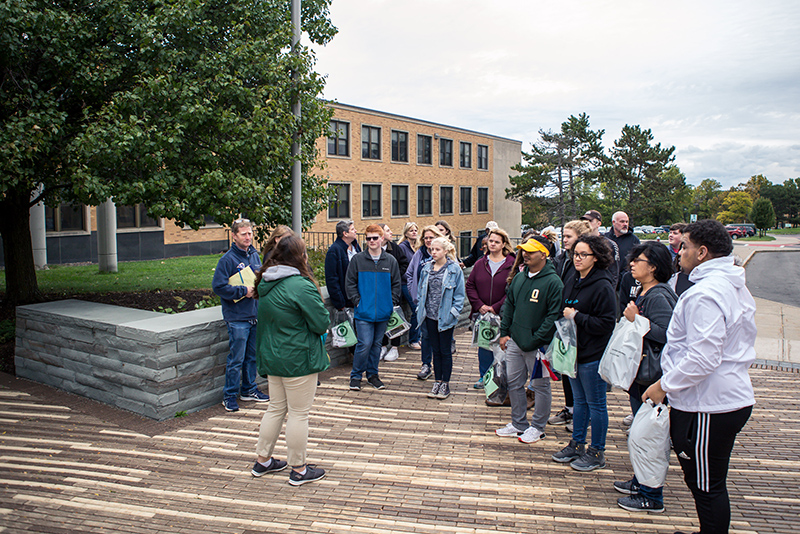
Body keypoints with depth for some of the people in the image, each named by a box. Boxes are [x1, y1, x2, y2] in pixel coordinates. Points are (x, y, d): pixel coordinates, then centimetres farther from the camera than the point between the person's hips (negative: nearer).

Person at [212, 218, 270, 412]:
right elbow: (218, 286, -15)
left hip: (255, 315, 7)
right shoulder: (227, 259, -12)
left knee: (252, 356, 16)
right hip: (237, 318, -7)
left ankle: (249, 389, 30)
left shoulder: (255, 255, 9)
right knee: (236, 359, -1)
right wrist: (243, 291, -17)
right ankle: (229, 396, 12)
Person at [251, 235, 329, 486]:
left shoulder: (266, 284, 6)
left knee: (276, 408, 20)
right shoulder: (301, 286, -21)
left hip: (272, 357, 8)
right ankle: (299, 470, 16)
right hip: (298, 359, -8)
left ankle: (262, 460, 31)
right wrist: (320, 306, 3)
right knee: (299, 413, 4)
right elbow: (322, 323, -17)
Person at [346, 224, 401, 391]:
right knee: (365, 344, -7)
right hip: (364, 311, -3)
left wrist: (392, 302, 0)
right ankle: (355, 376, 10)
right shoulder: (358, 259, -1)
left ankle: (372, 374, 27)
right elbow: (350, 283, 1)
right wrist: (357, 301, -7)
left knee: (376, 344, 13)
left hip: (383, 312, 3)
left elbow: (396, 284, 10)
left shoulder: (390, 260, 5)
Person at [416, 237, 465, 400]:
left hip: (446, 317, -4)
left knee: (445, 351, 5)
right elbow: (422, 289, 14)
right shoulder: (427, 268, 6)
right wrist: (420, 308, 7)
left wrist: (454, 312, -11)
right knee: (435, 350, 13)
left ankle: (445, 384, 16)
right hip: (430, 315, 4)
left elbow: (459, 294, -5)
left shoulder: (454, 269, -7)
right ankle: (437, 382, 23)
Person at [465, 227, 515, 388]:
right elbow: (470, 286, 7)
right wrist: (479, 305, -5)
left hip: (502, 314, -3)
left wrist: (496, 307, -13)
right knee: (484, 346, 11)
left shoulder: (511, 264, -6)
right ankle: (483, 376, 24)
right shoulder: (480, 264, 7)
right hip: (482, 313, 4)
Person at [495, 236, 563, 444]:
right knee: (514, 383, 14)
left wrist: (536, 340, -17)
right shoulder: (519, 277, 8)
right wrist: (504, 332, 9)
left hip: (538, 345, -7)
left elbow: (554, 315, -16)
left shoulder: (553, 282, -13)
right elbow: (509, 306, 15)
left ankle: (537, 427, 23)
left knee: (540, 385, 7)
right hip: (514, 342, 7)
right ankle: (519, 424, 29)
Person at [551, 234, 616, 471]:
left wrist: (576, 316, -18)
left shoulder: (602, 286, -16)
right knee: (579, 400, 19)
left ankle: (597, 452, 20)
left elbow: (606, 324, -19)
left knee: (595, 404, 6)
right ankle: (577, 445, 33)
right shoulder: (571, 281, 6)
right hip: (573, 350, 8)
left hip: (593, 354, -7)